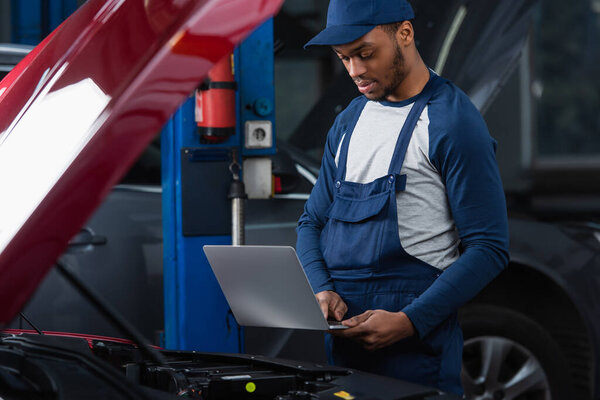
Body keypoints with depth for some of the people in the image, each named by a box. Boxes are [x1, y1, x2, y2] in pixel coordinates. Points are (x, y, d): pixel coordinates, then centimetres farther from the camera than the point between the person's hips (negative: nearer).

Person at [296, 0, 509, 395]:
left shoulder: (453, 122, -8)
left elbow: (488, 248, -13)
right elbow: (313, 221, 17)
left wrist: (410, 321, -21)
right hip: (342, 333, 6)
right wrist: (321, 290, -4)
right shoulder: (349, 121, 13)